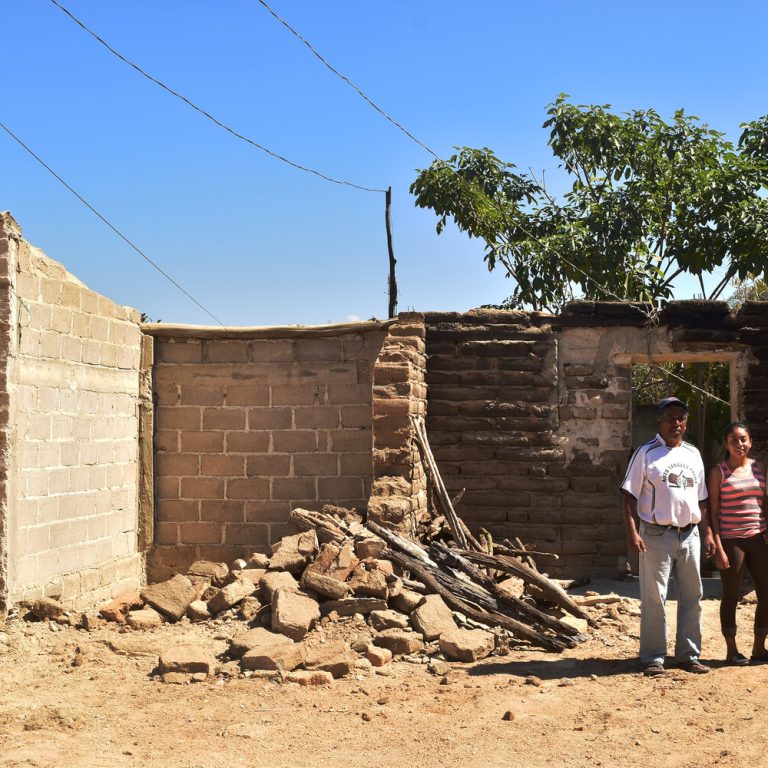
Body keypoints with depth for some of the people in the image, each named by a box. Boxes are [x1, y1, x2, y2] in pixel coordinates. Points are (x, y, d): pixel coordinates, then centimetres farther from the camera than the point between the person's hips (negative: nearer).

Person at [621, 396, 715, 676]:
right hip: (657, 535, -5)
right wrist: (632, 532, -16)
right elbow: (630, 495, -6)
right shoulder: (646, 453, -3)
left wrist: (708, 532, 11)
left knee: (692, 596, 8)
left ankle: (688, 655, 17)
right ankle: (653, 658, 3)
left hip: (690, 534, 5)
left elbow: (701, 498, 18)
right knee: (654, 598, -3)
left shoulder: (693, 454, 13)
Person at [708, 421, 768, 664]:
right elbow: (713, 512, -5)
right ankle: (731, 650, 16)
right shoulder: (719, 472, -3)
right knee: (731, 596, 4)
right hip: (731, 541, -5)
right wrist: (718, 548, -11)